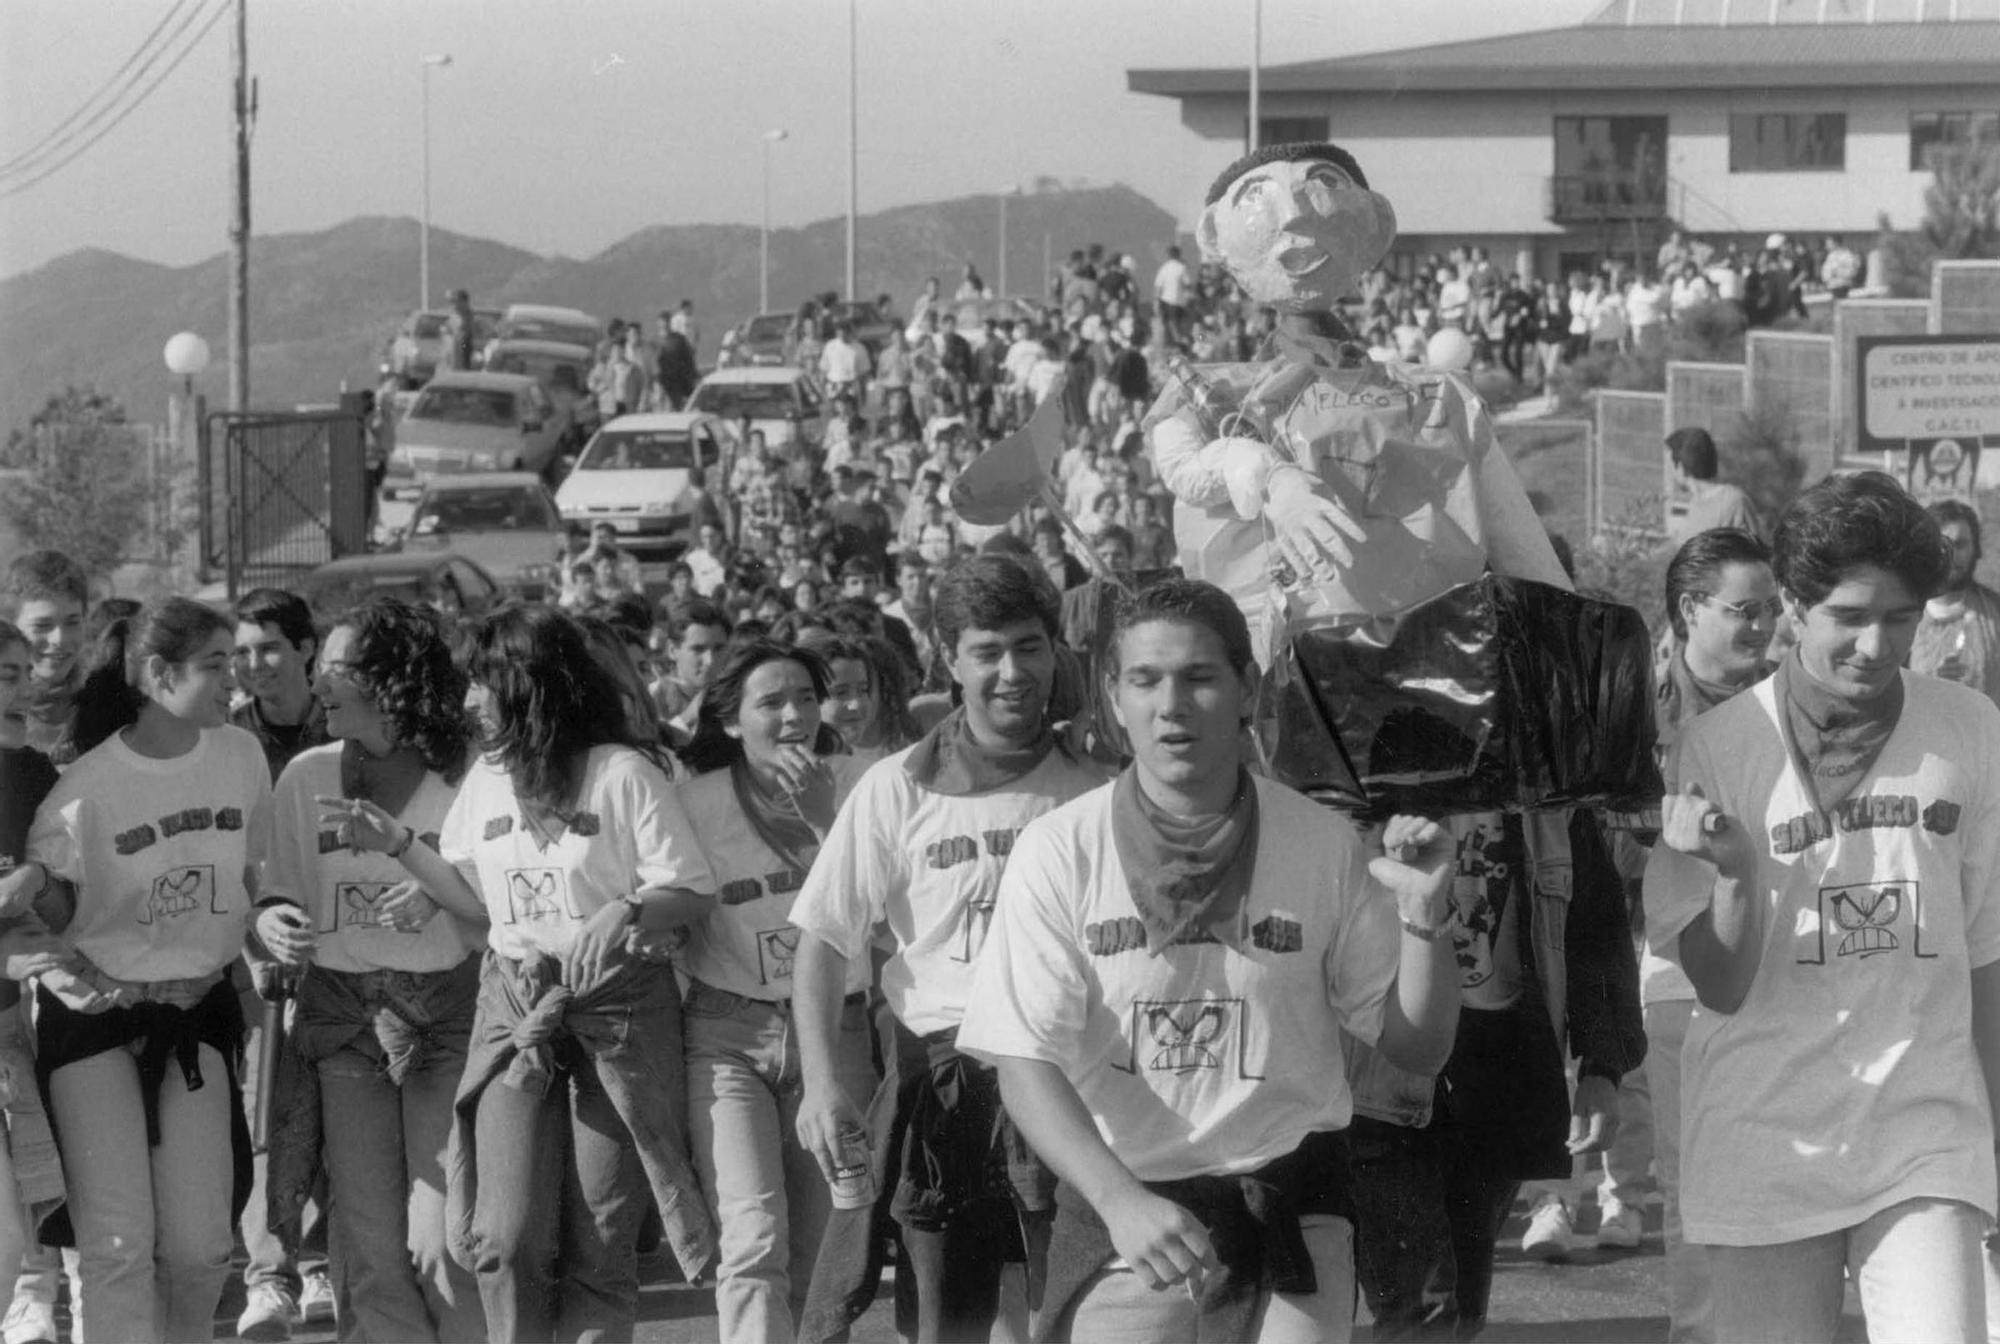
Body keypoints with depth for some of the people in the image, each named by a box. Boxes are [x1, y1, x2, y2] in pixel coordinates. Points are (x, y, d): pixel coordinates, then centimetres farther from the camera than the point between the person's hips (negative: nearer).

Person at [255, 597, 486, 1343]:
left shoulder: (464, 777, -5)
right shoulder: (306, 778, 6)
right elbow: (280, 894, 15)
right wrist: (276, 931, -7)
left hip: (446, 1015, -3)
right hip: (344, 1021, 3)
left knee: (440, 1243, -9)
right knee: (366, 1244, 1)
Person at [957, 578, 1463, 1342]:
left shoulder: (1323, 850, 2)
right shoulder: (1057, 854, -3)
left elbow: (1418, 1047, 7)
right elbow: (1026, 1063, -9)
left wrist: (1423, 917, -12)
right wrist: (1122, 1201, -24)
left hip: (1290, 1217, 1)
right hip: (1117, 1214, -1)